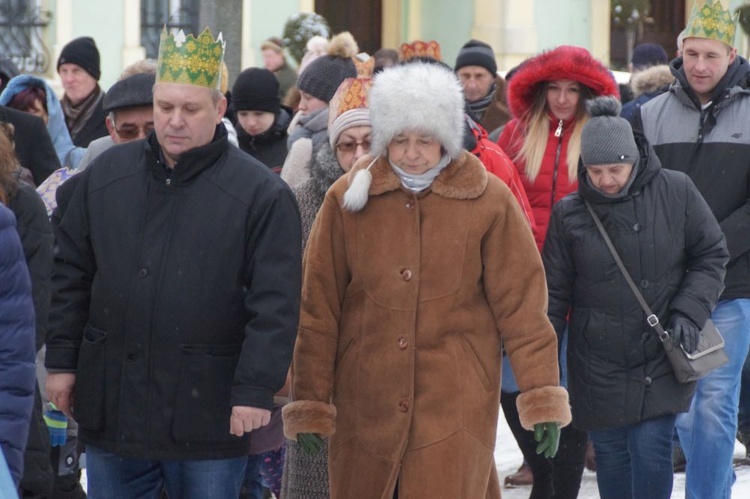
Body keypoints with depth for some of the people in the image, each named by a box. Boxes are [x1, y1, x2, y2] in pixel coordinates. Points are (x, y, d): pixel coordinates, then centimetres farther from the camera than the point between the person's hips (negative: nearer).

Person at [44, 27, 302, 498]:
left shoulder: (263, 194, -5)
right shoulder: (106, 174, 8)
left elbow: (274, 305, -8)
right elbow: (71, 275, 13)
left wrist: (256, 389, -14)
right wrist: (61, 361, 8)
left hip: (209, 418, -4)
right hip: (112, 407, 4)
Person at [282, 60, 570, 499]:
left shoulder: (489, 200, -2)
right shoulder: (348, 199, 2)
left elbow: (521, 303, -1)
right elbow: (319, 307, 3)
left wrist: (543, 398, -4)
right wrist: (309, 404, 2)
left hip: (456, 405, -2)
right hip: (365, 404, 2)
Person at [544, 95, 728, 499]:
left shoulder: (675, 192, -6)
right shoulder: (569, 214, -3)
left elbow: (712, 255, 4)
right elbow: (554, 294, 4)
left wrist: (690, 311, -9)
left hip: (662, 361, -1)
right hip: (599, 365, 2)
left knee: (651, 451, -9)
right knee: (611, 456, 9)